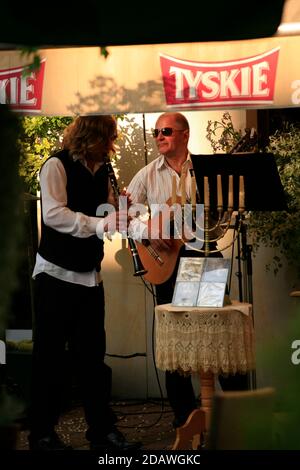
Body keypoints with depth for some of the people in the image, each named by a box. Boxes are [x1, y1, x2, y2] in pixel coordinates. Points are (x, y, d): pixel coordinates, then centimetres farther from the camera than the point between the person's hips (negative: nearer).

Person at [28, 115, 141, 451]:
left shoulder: (101, 171, 11)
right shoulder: (57, 165, -10)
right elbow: (53, 213, -23)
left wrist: (120, 209, -3)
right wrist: (101, 223, -32)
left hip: (91, 275, 6)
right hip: (57, 273, -6)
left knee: (92, 355, 8)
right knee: (50, 356, 1)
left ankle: (102, 430, 15)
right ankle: (42, 433, 12)